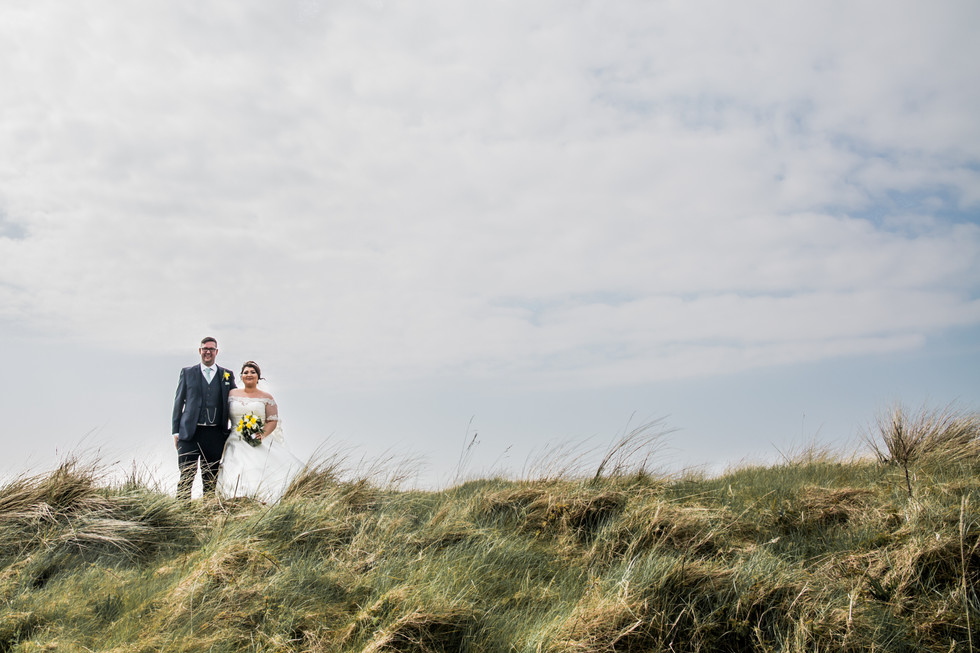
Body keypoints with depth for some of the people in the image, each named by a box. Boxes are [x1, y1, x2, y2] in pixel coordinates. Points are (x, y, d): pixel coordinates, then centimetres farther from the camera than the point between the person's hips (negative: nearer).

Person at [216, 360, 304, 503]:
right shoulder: (232, 394, 15)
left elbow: (273, 421, 4)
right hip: (237, 445, 1)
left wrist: (263, 435, -12)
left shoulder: (266, 398, 9)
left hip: (260, 445, -1)